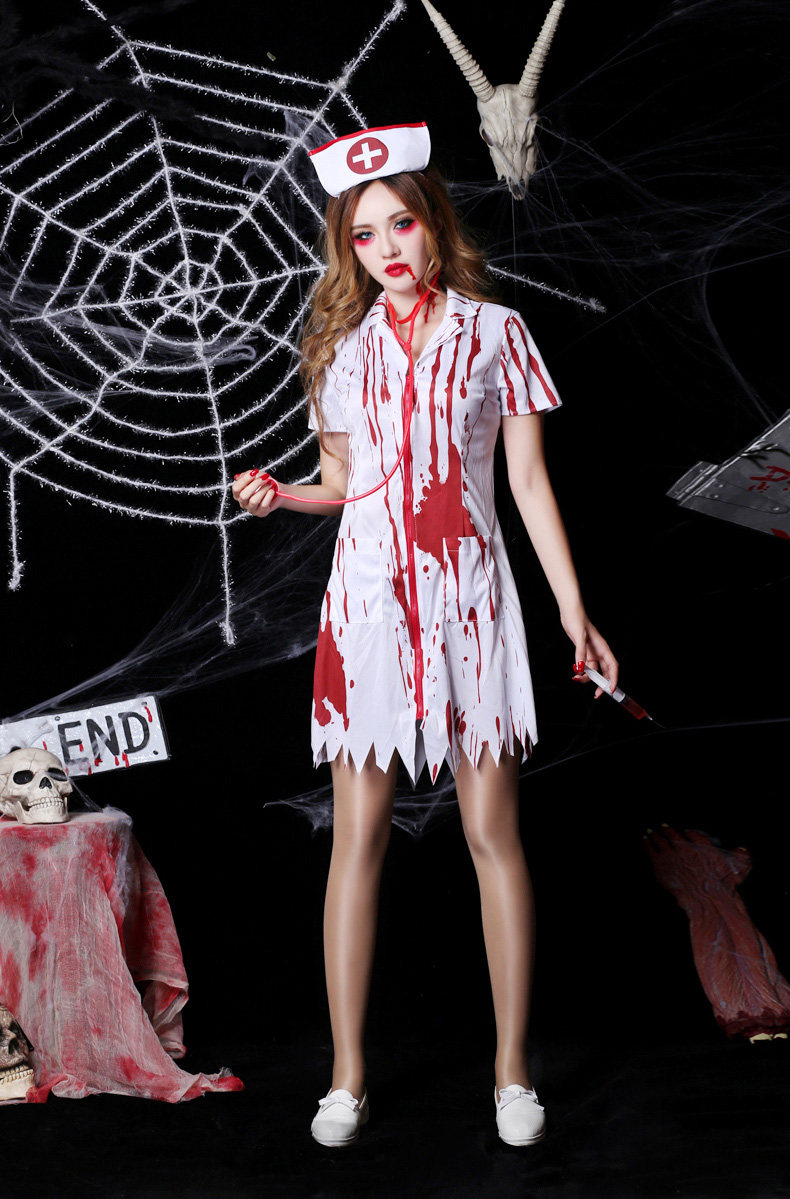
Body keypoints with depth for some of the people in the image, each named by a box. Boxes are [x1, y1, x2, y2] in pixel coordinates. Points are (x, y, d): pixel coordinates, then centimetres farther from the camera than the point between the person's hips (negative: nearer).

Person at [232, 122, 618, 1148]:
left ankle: (512, 1072, 11)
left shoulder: (494, 331, 4)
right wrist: (281, 493, -7)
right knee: (359, 835, 2)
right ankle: (348, 1075, 11)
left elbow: (529, 479, 4)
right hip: (367, 596, 2)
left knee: (493, 833, 0)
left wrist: (573, 609, 0)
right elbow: (345, 480, 15)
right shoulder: (344, 342, 10)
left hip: (469, 600, -1)